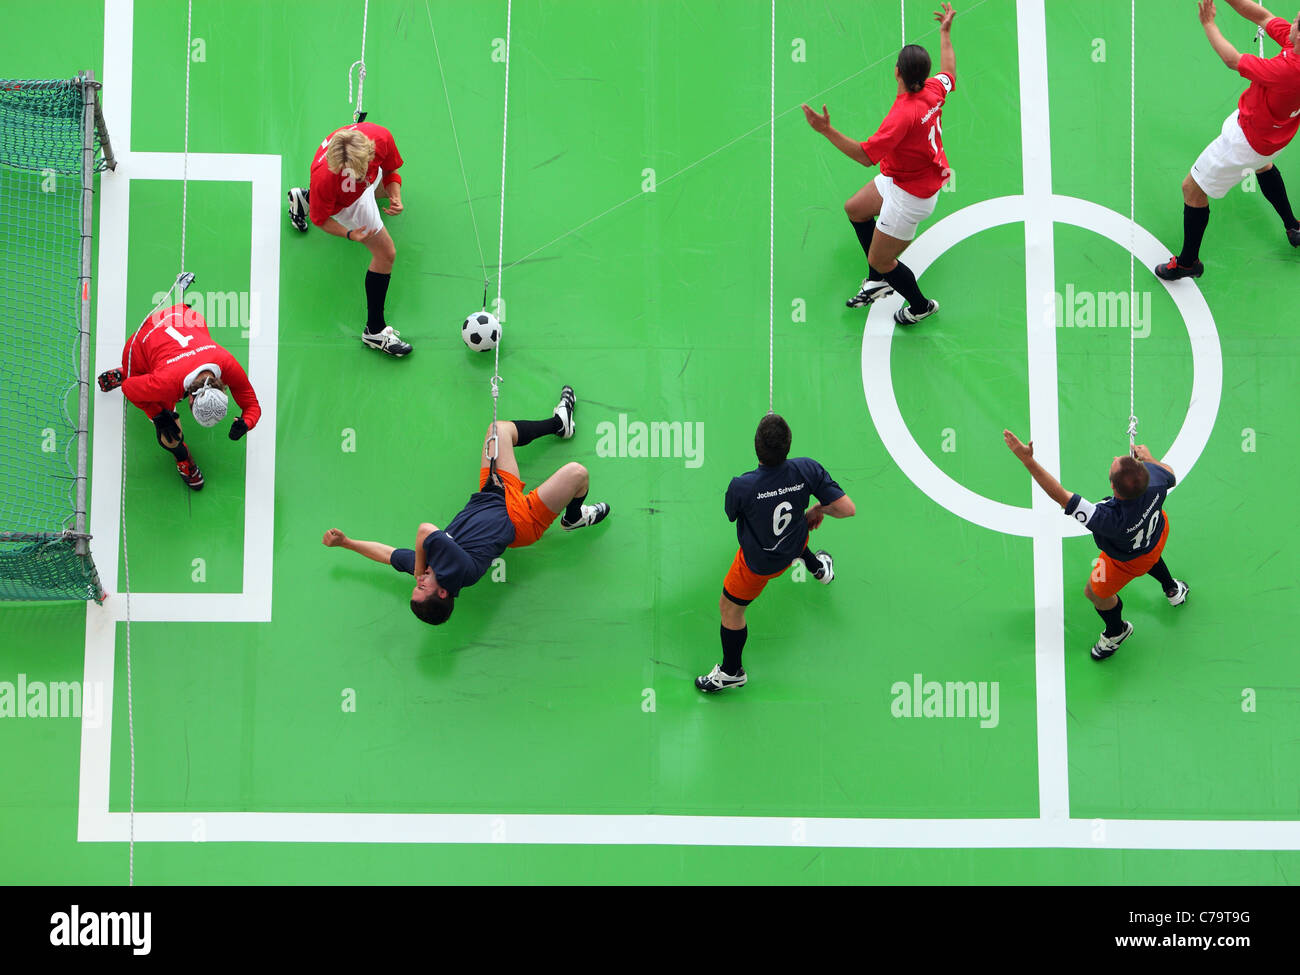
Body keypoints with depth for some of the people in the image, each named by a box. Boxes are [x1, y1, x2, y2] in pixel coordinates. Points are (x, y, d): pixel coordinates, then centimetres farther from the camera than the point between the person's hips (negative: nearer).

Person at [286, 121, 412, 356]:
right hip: (344, 203, -6)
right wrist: (350, 234, -41)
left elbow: (389, 170, -14)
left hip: (370, 183, 6)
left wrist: (395, 197, -31)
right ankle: (374, 331, 6)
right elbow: (319, 218, -27)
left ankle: (305, 196, 50)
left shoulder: (380, 137, -39)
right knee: (386, 253, -8)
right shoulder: (324, 176, -47)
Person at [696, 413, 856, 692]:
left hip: (759, 562, -3)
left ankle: (731, 672, 42)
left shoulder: (741, 486, -39)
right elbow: (847, 508, -24)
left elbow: (730, 514, -15)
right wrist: (819, 509, -2)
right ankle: (820, 568, 69)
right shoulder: (807, 470, -30)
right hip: (795, 543, 3)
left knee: (730, 610, 22)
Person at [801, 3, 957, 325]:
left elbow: (865, 155, -37)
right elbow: (949, 71, 12)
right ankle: (878, 283, 41)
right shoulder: (934, 90, -13)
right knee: (855, 209, 27)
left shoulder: (904, 114, -38)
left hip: (910, 197, -10)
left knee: (880, 261, 5)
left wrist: (826, 129, -39)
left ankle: (921, 306, 32)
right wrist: (945, 33, 26)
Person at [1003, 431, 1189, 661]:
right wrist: (1148, 458, 7)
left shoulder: (1108, 519, -53)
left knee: (1096, 592, 25)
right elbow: (1170, 475, -12)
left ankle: (1117, 631, 56)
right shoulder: (1155, 478, -40)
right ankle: (1172, 589, 70)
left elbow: (1060, 495, -48)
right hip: (1158, 531, 5)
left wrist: (1027, 460, -49)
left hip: (1129, 561, -5)